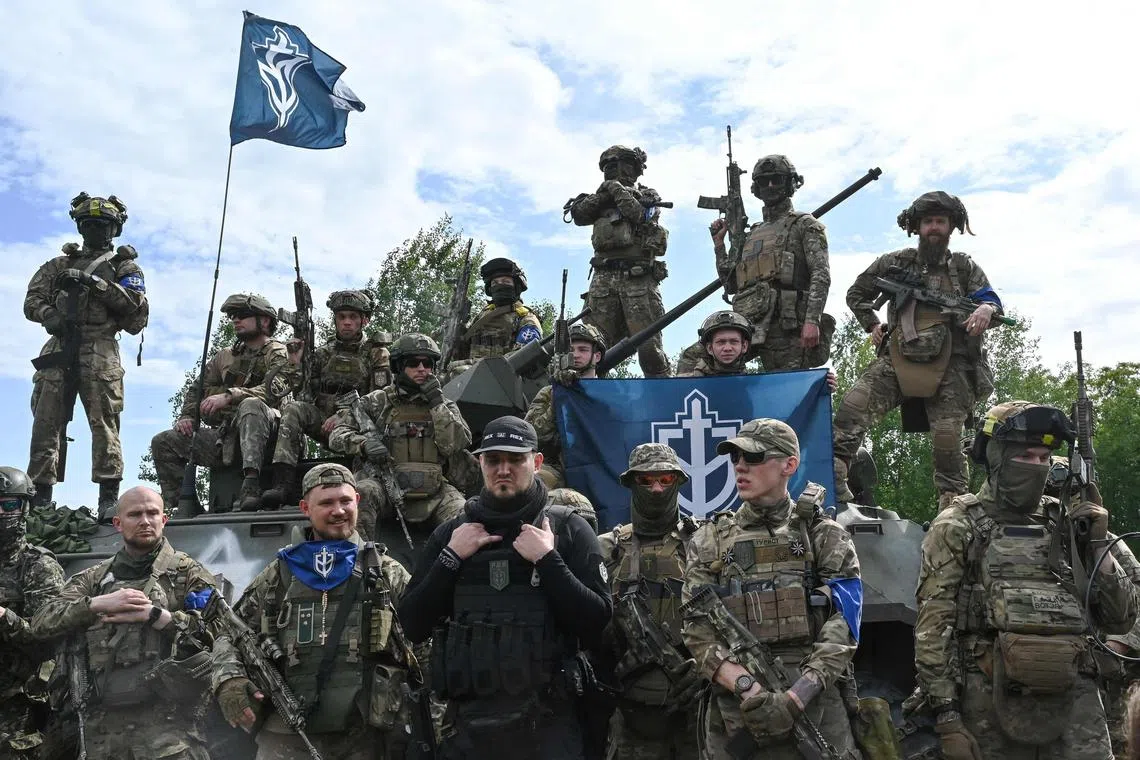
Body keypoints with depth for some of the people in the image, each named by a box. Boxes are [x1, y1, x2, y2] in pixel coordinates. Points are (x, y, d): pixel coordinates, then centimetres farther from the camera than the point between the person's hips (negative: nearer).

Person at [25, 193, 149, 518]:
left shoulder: (124, 265, 15)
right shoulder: (61, 264, 24)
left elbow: (136, 304, -3)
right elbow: (32, 300, 15)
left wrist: (94, 282, -11)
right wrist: (48, 314, -8)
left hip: (99, 350, -3)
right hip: (59, 347, 4)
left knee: (104, 421, -10)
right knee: (45, 421, -2)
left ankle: (109, 496, -12)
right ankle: (41, 493, 0)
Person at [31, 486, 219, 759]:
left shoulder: (187, 571, 5)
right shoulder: (94, 578, 16)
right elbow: (42, 622, 6)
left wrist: (152, 614, -12)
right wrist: (99, 604, -8)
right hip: (103, 719, 4)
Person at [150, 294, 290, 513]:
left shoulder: (277, 353, 0)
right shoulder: (226, 356, 21)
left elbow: (273, 390, -19)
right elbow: (198, 388, 27)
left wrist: (229, 396, -29)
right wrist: (186, 417, 7)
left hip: (263, 433, -7)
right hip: (225, 434, 7)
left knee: (251, 404, -38)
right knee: (163, 442, 0)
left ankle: (251, 484, -46)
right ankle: (175, 505, -2)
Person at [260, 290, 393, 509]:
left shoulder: (376, 354, 5)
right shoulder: (323, 353, 16)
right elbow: (305, 397, 12)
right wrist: (296, 367, -4)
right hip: (323, 422, 4)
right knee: (293, 410, -25)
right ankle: (283, 483, -36)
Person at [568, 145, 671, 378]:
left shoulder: (648, 195, 14)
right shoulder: (602, 198, 24)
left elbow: (642, 217, -6)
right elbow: (578, 215, 8)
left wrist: (619, 191, 1)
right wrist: (603, 194, -2)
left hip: (638, 278, -3)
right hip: (604, 278, 3)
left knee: (649, 345, -10)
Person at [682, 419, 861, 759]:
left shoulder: (826, 537, 3)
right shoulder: (709, 541, 6)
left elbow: (841, 629, -5)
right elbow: (697, 630, -1)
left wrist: (794, 697, -17)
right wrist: (747, 686, -16)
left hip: (816, 709, -1)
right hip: (733, 714, 1)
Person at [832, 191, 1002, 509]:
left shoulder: (964, 267, 13)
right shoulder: (895, 263, 14)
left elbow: (992, 301, 4)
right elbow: (856, 294, 25)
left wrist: (986, 309, -20)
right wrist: (872, 325, 10)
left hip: (948, 367, -1)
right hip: (898, 359, 1)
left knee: (948, 438, -6)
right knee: (855, 404, -21)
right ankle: (832, 469, -23)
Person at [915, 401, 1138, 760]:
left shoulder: (1065, 524, 13)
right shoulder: (958, 527, 1)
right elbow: (933, 628, -5)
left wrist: (1098, 545, 3)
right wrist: (946, 716, -11)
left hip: (1074, 699, 3)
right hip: (993, 701, -3)